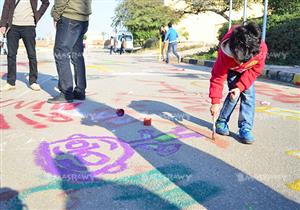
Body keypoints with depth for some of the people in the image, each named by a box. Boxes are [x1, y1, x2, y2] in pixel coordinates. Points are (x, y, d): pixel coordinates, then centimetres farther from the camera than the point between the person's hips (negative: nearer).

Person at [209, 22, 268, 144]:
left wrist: (240, 87, -30)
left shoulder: (262, 49, -38)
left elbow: (255, 71, -21)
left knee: (248, 94, -12)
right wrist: (215, 102, -34)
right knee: (234, 94, -16)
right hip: (231, 70, -2)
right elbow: (217, 78, -33)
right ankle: (221, 122, 4)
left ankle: (245, 129, -7)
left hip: (247, 71, 2)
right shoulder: (225, 53, -42)